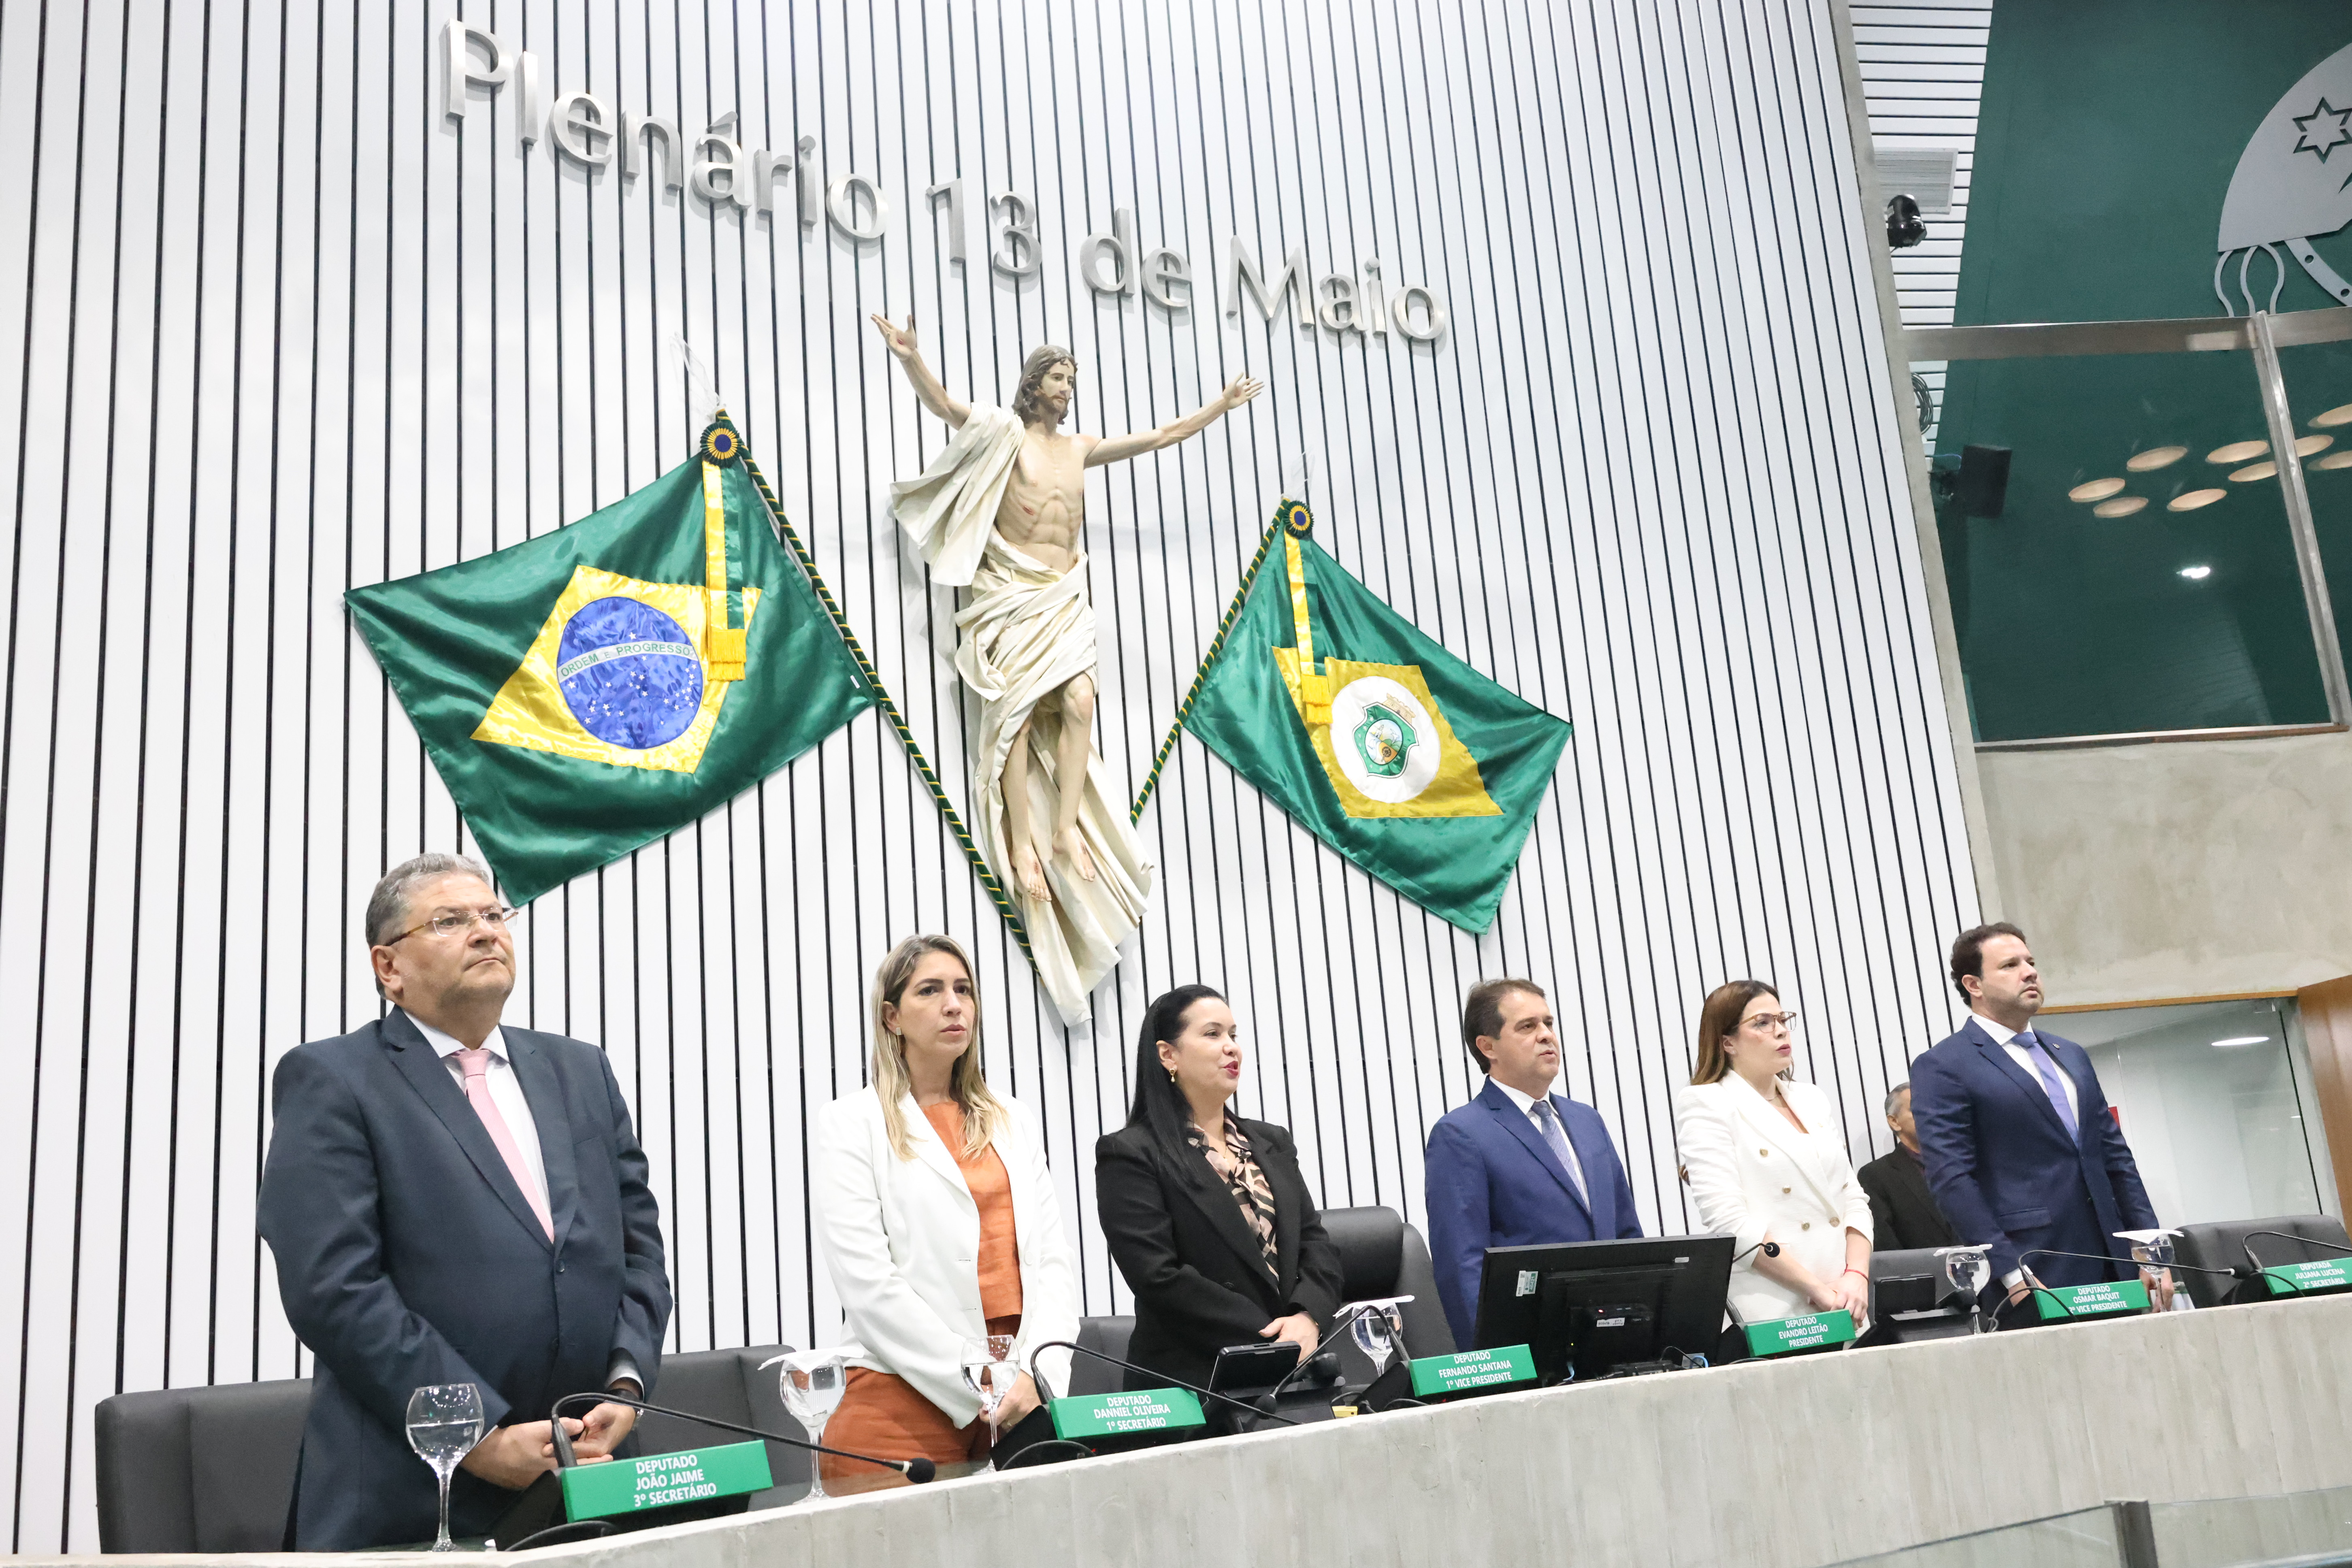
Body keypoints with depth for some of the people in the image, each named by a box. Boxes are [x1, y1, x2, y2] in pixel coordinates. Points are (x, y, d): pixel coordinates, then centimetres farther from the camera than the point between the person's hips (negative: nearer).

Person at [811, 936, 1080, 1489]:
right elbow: (868, 1285, -9)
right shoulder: (850, 1126, 1)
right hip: (907, 1401, -4)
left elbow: (1053, 1257, 8)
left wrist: (1039, 1373, -9)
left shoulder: (1013, 1123, 16)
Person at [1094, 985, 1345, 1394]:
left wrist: (1308, 1318, -11)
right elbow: (1159, 1277, -14)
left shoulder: (1272, 1143, 16)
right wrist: (1268, 1337, -16)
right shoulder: (1130, 1156, -5)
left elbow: (1315, 1241, 10)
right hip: (1191, 1381, -5)